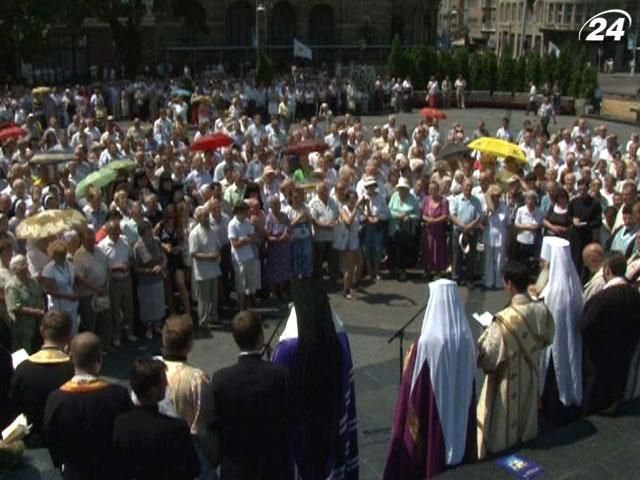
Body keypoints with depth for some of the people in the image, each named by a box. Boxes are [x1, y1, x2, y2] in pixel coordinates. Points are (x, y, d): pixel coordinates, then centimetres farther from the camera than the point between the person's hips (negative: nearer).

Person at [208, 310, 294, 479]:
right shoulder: (281, 375, -18)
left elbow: (214, 426, -7)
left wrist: (220, 458, 9)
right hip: (275, 466, 0)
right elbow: (288, 420, -9)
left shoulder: (220, 379, -16)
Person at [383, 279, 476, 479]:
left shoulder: (427, 343, -25)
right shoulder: (466, 339, -8)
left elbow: (413, 384, -17)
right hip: (459, 411, 5)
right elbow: (469, 384, 4)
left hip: (431, 413, -5)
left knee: (429, 448, 13)